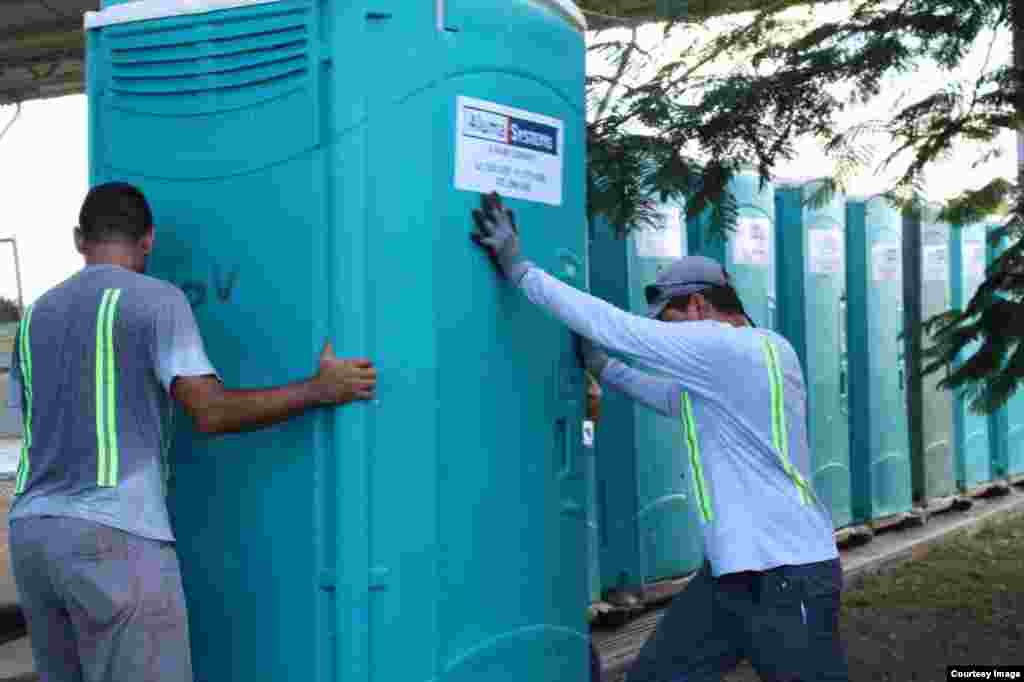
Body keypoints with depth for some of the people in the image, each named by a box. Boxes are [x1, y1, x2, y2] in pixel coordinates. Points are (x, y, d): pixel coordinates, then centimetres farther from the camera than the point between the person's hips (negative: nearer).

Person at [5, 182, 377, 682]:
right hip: (113, 534, -7)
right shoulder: (156, 300, -4)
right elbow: (211, 412, -14)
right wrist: (321, 390, -6)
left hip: (32, 530, 7)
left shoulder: (36, 315, 17)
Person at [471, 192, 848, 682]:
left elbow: (619, 327, -17)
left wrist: (520, 270, -12)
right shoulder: (752, 355, 15)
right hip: (731, 569, 10)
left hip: (785, 573, -10)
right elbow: (675, 399, 27)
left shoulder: (727, 347, -15)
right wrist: (600, 367, 23)